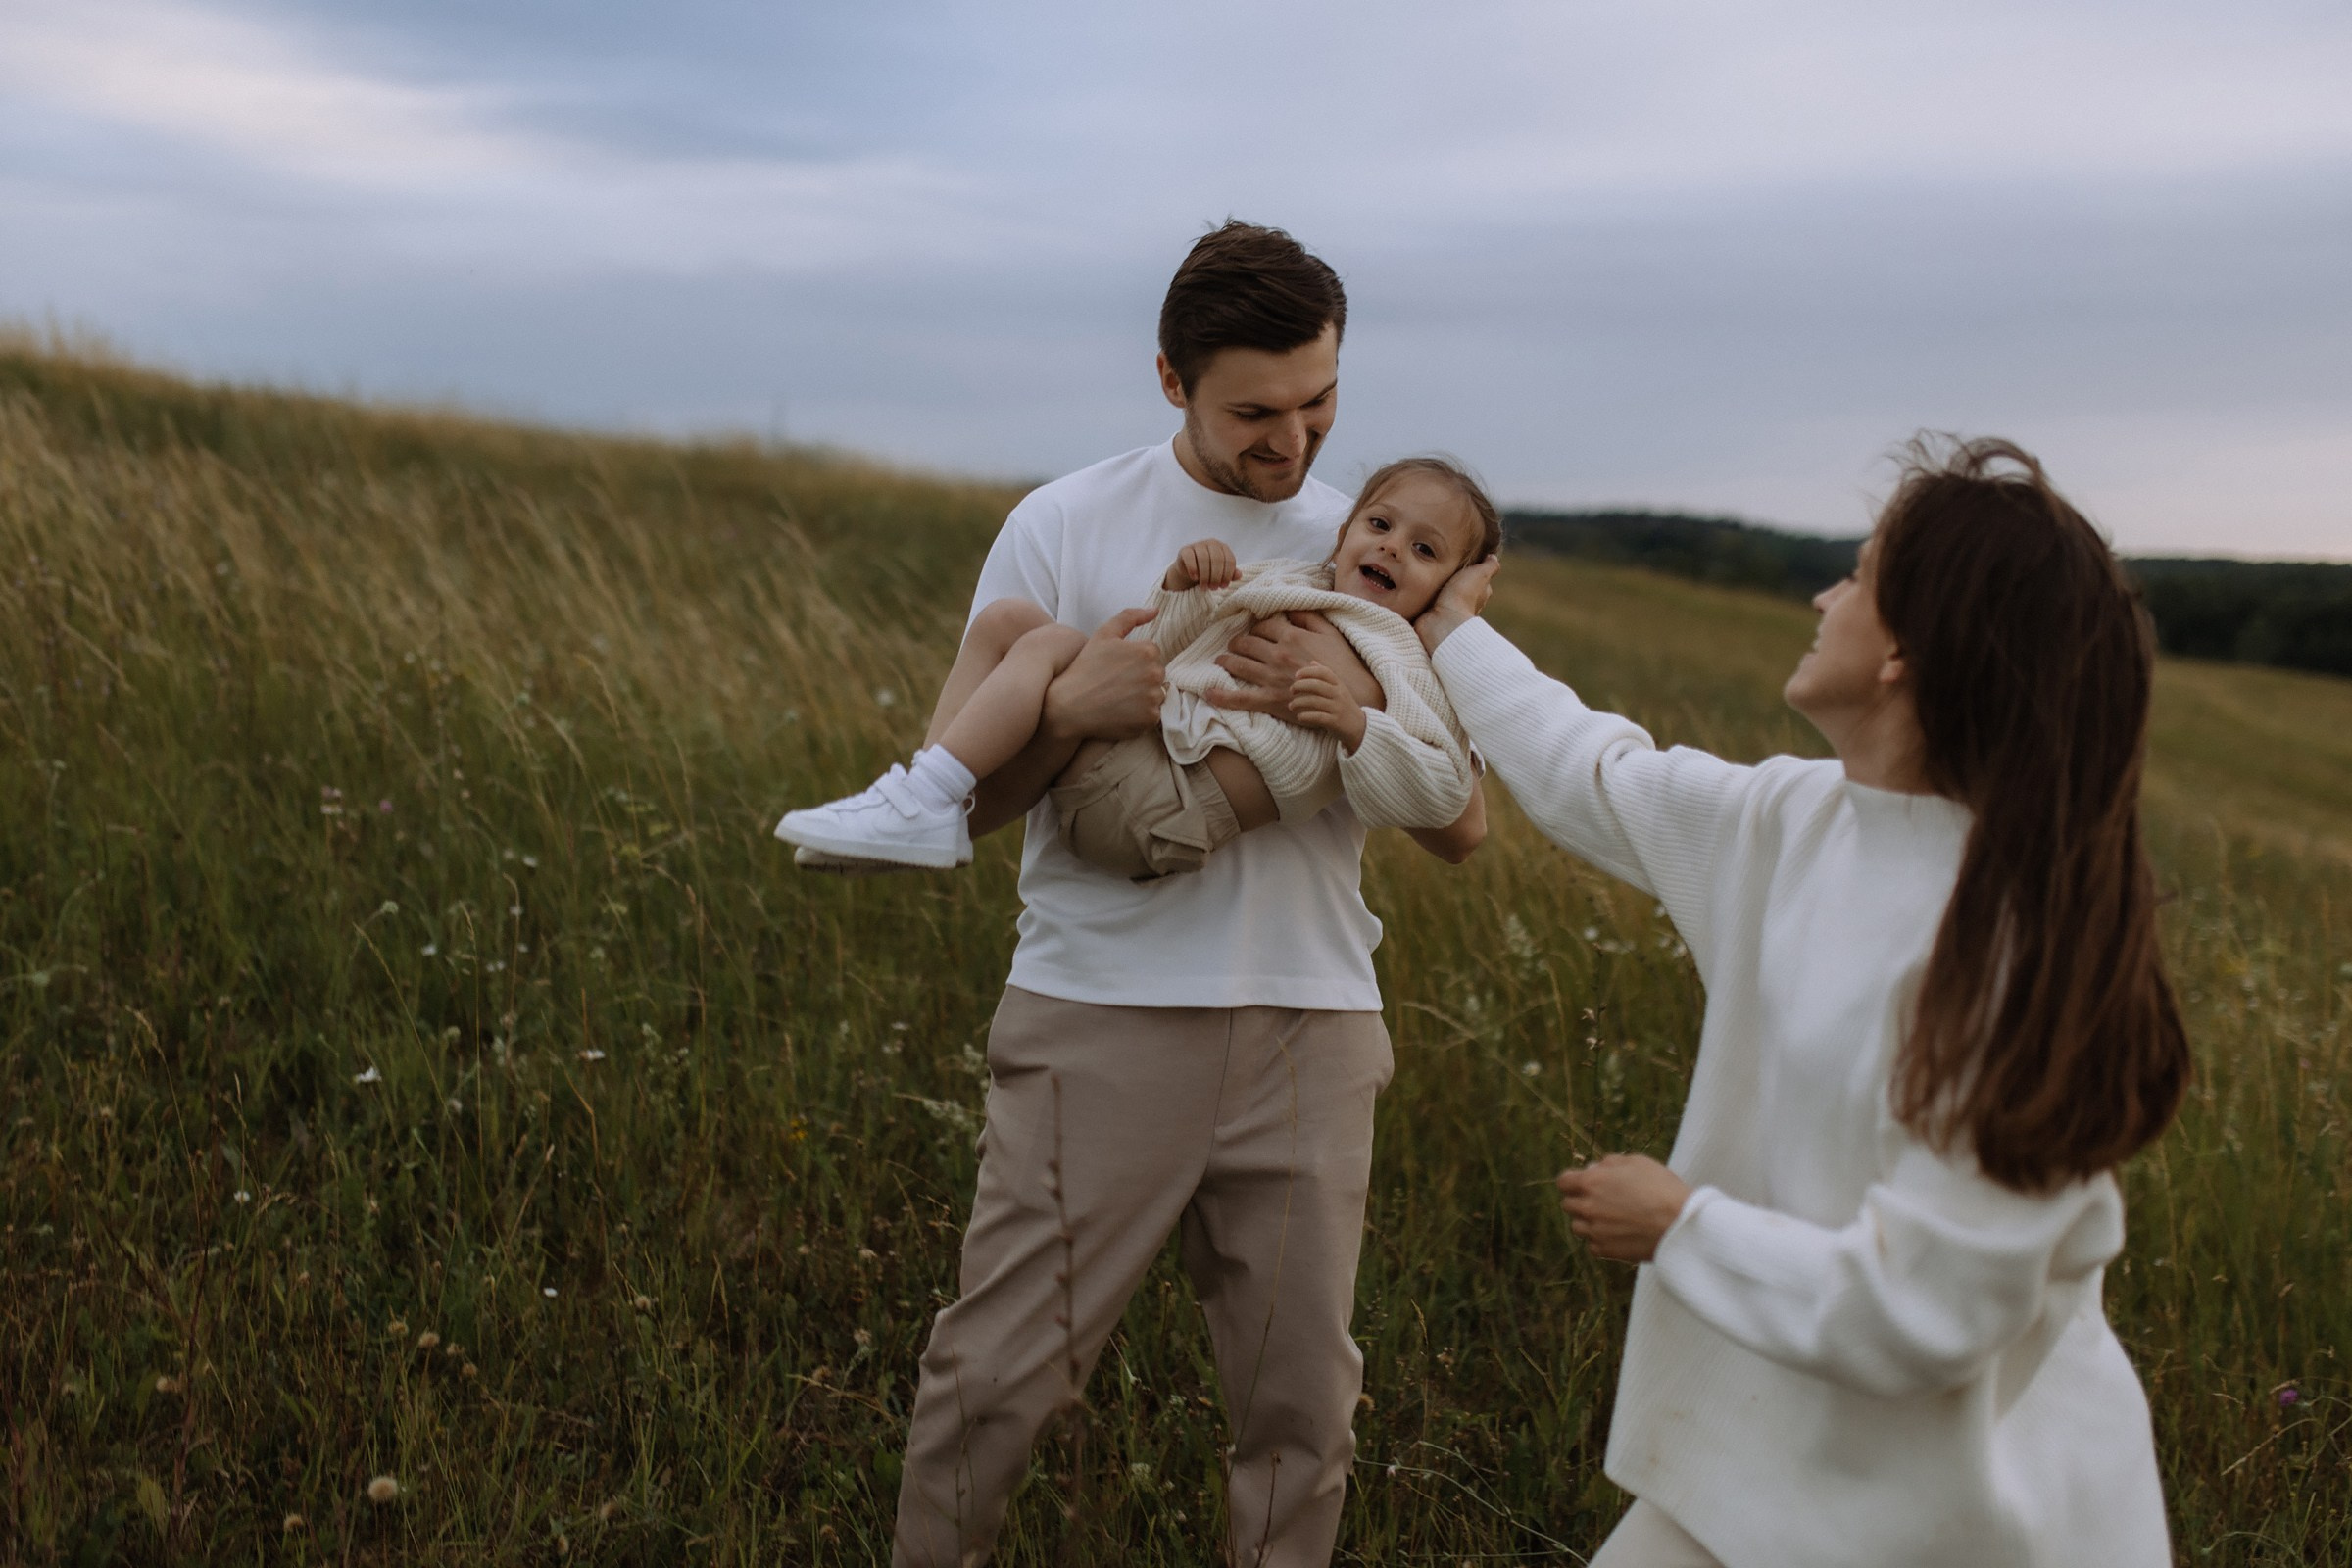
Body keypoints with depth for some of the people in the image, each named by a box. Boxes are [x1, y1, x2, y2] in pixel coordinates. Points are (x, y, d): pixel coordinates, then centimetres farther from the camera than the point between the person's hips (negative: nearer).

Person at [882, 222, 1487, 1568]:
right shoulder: (1065, 527, 1)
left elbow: (1463, 833, 4)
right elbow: (954, 793, 1)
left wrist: (1362, 708, -15)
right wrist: (1070, 712, -19)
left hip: (1312, 1026, 2)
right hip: (1101, 1017, -2)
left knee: (1304, 1401, 8)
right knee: (1001, 1377, 1)